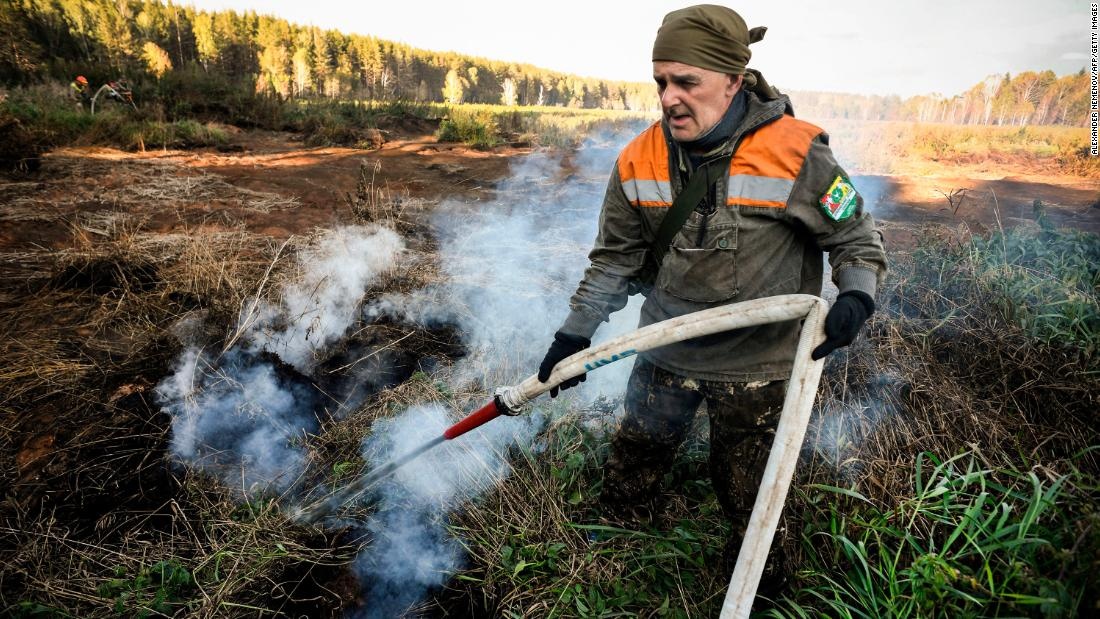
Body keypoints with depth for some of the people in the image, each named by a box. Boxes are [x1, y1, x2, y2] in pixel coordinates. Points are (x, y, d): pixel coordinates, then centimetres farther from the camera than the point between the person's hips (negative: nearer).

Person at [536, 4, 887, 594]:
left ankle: (755, 585, 47)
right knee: (626, 481, 21)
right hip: (666, 353, 4)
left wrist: (855, 296, -25)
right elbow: (616, 257, 3)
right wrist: (576, 332, 0)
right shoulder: (639, 162, -7)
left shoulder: (795, 152, -17)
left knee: (748, 500, 15)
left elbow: (856, 238, -5)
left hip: (756, 365, -3)